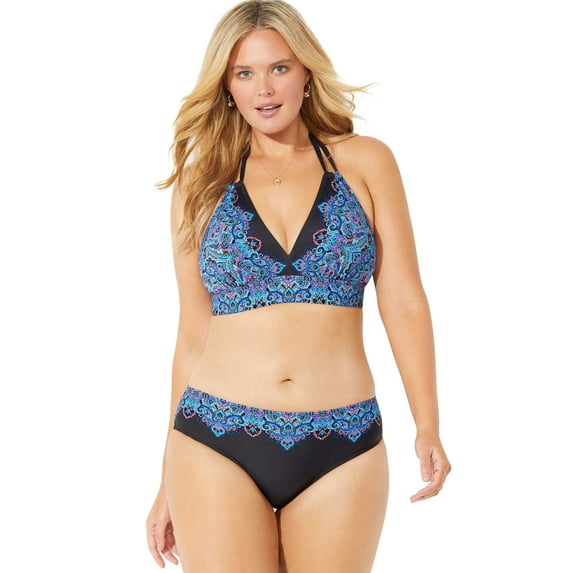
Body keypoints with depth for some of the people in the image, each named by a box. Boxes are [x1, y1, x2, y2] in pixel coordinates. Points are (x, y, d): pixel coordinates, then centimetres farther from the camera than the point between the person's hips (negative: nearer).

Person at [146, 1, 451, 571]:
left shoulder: (365, 162, 5)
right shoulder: (201, 185, 8)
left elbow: (403, 303, 1)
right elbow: (193, 335, 10)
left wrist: (428, 426, -11)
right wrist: (168, 482, 10)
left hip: (342, 449, 0)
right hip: (217, 444, 0)